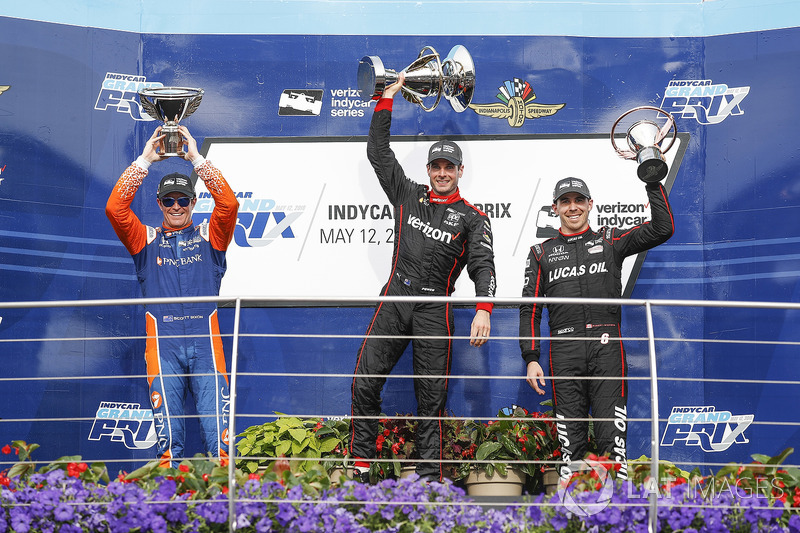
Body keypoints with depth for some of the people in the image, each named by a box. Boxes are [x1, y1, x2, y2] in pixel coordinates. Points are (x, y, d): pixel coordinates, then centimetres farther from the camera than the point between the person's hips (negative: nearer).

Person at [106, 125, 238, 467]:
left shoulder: (209, 236, 14)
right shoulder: (146, 240, 14)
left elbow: (228, 204, -2)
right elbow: (115, 208, 0)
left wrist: (197, 159, -3)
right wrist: (144, 160, -2)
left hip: (205, 341, 0)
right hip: (162, 343, 0)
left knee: (216, 419, -8)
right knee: (167, 423, -4)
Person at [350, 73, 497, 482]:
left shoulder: (472, 218, 5)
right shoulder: (408, 195, 13)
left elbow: (483, 264, -7)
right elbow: (377, 152, 14)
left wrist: (483, 309, -23)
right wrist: (387, 101, 10)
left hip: (435, 310, -2)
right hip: (394, 299, 2)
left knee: (432, 398, 0)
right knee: (365, 383, -5)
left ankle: (430, 477, 2)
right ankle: (361, 464, 3)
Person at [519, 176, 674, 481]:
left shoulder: (610, 241, 15)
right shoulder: (541, 253, 16)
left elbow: (662, 229, 7)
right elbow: (530, 309, 11)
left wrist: (653, 184, 0)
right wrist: (531, 359, 1)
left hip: (606, 345, -1)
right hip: (564, 349, 1)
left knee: (612, 431, -7)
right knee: (570, 430, 0)